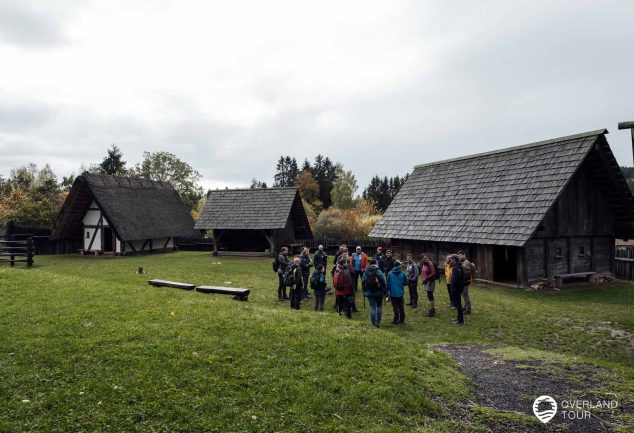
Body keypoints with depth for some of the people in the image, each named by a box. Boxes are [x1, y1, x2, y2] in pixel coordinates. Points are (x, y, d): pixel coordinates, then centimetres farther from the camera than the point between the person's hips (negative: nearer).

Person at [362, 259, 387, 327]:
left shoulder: (366, 272, 0)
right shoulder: (378, 271, -10)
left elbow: (363, 282, 5)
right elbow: (383, 281, -10)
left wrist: (364, 291, 15)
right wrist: (384, 290, 0)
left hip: (369, 292, 2)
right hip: (378, 292, -2)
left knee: (372, 307, 8)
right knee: (379, 307, 12)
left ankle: (374, 323, 9)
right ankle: (378, 322, 8)